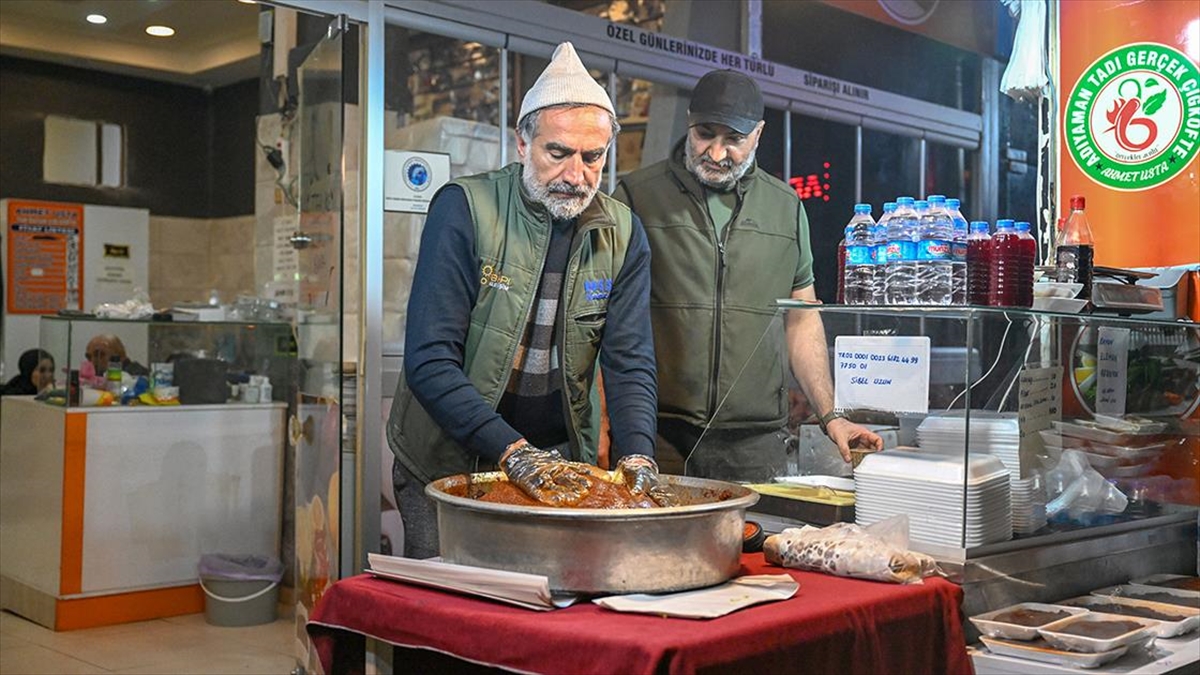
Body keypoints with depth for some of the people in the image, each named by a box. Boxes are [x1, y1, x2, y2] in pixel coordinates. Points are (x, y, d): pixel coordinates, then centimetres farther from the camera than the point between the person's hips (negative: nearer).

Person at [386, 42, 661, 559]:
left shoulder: (621, 233, -3)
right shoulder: (463, 208, -15)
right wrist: (516, 454, -30)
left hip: (563, 464, 3)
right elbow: (429, 361, -21)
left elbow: (630, 364, -5)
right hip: (446, 467, -3)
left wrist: (637, 456, -24)